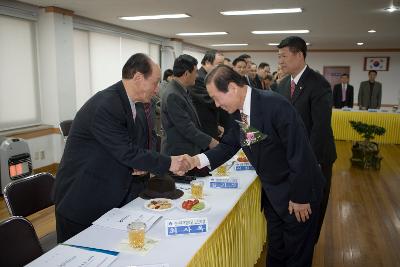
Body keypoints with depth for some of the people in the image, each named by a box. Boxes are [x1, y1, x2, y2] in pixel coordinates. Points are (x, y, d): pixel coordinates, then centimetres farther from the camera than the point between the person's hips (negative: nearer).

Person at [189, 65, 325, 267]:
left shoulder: (275, 105, -29)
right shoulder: (238, 111, -5)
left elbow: (300, 152, -27)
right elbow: (229, 145, 5)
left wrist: (300, 197, -20)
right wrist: (198, 160, -11)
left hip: (298, 191, -7)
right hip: (271, 192, 7)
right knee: (275, 250, 24)